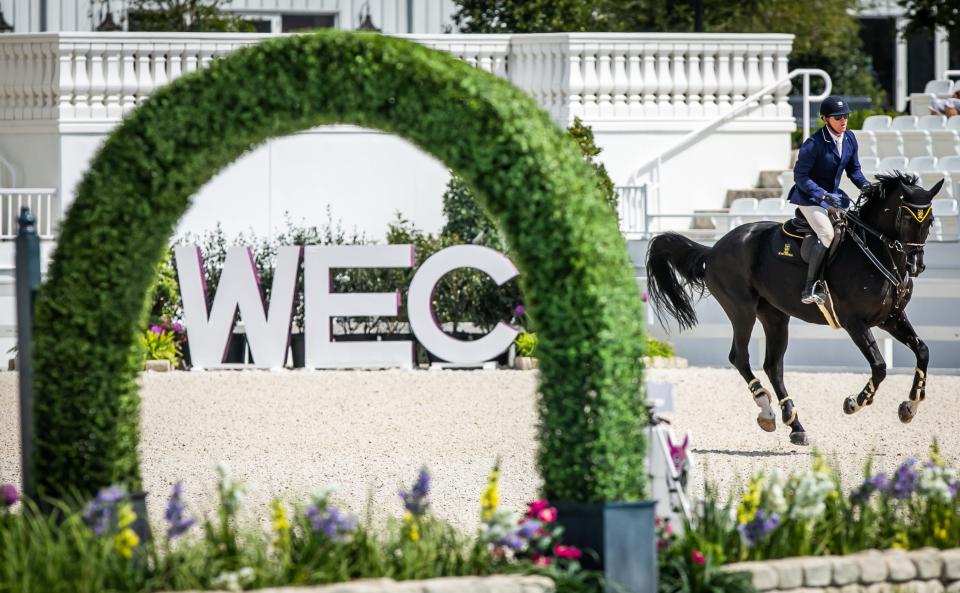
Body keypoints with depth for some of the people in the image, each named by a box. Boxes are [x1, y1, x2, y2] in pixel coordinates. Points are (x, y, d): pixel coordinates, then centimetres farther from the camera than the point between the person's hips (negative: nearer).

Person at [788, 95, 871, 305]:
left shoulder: (849, 139, 0)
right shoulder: (813, 144, -21)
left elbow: (854, 170, 12)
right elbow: (800, 176, -19)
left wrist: (866, 186, -6)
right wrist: (824, 196, -28)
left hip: (833, 196, 8)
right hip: (809, 198, -8)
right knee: (827, 235, -25)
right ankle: (810, 288, -23)